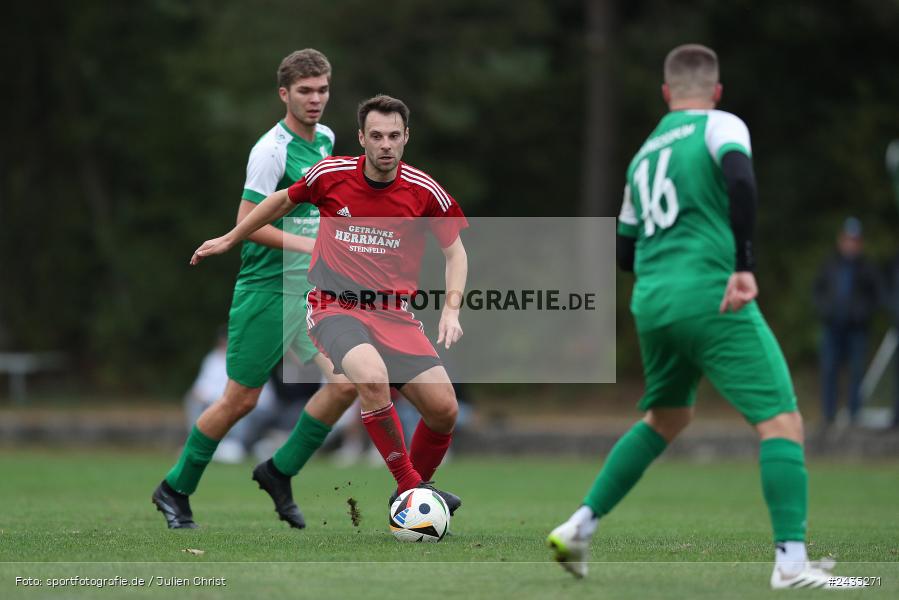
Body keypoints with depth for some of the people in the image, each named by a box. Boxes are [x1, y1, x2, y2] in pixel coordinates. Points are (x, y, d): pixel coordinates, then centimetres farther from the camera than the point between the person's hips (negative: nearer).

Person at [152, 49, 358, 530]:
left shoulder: (325, 140, 9)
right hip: (267, 290, -7)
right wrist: (308, 245, -24)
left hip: (312, 291, 7)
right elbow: (247, 223, -20)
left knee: (345, 382, -8)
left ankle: (279, 472, 10)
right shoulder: (272, 149, -15)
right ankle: (175, 490, 17)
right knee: (240, 400, -2)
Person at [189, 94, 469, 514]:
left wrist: (451, 310, -5)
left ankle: (413, 492, 17)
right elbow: (284, 200, 16)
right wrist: (229, 239, 25)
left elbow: (454, 250, 9)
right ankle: (410, 486, -20)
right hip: (335, 308, -2)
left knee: (444, 409, -11)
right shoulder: (330, 174, -4)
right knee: (372, 378, -34)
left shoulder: (424, 190, -4)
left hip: (393, 315, 2)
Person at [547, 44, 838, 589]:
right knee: (782, 421, -6)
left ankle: (580, 527, 22)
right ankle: (792, 561, -18)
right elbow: (740, 179, -20)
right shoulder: (719, 125, 2)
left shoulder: (644, 153, 22)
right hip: (711, 298, -7)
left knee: (666, 418, 27)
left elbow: (625, 250, 27)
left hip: (651, 304, 7)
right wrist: (743, 266, -21)